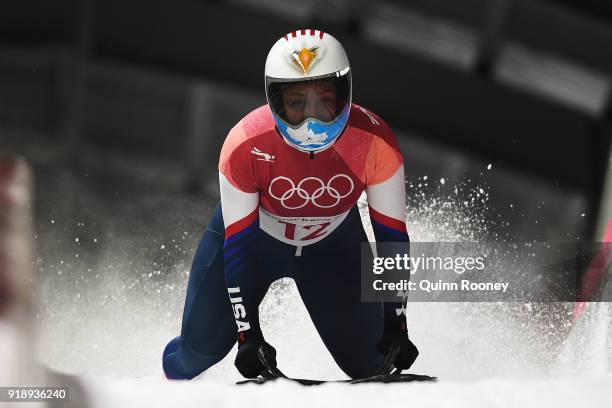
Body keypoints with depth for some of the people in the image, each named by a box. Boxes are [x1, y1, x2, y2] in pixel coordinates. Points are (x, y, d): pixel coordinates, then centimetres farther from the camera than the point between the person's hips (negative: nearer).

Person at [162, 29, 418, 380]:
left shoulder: (375, 143, -32)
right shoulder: (246, 146, -36)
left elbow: (392, 234, -20)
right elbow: (238, 243, -27)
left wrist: (396, 325, -21)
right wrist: (248, 335, -29)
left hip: (332, 243, 1)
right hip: (251, 231, -1)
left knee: (368, 360, -3)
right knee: (204, 344, -5)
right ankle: (170, 378, 30)